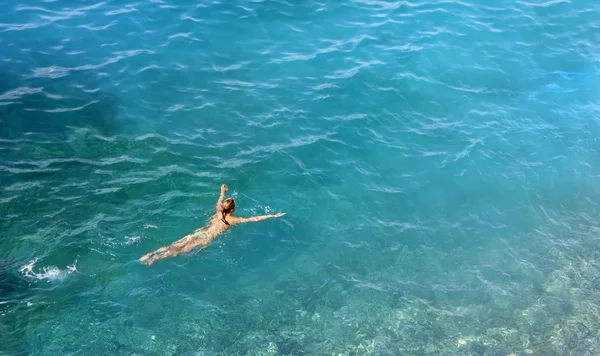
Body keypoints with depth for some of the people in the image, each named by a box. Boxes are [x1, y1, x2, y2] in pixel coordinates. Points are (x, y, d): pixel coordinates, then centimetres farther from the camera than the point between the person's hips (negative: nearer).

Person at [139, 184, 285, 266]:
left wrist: (222, 192, 56)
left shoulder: (218, 212, 13)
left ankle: (151, 254, -13)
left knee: (175, 245, -2)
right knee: (180, 251, -15)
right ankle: (156, 258, -27)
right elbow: (253, 219, -4)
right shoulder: (233, 219, -3)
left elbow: (219, 203, 37)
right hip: (206, 239, -6)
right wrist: (272, 216, -1)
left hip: (199, 232, 6)